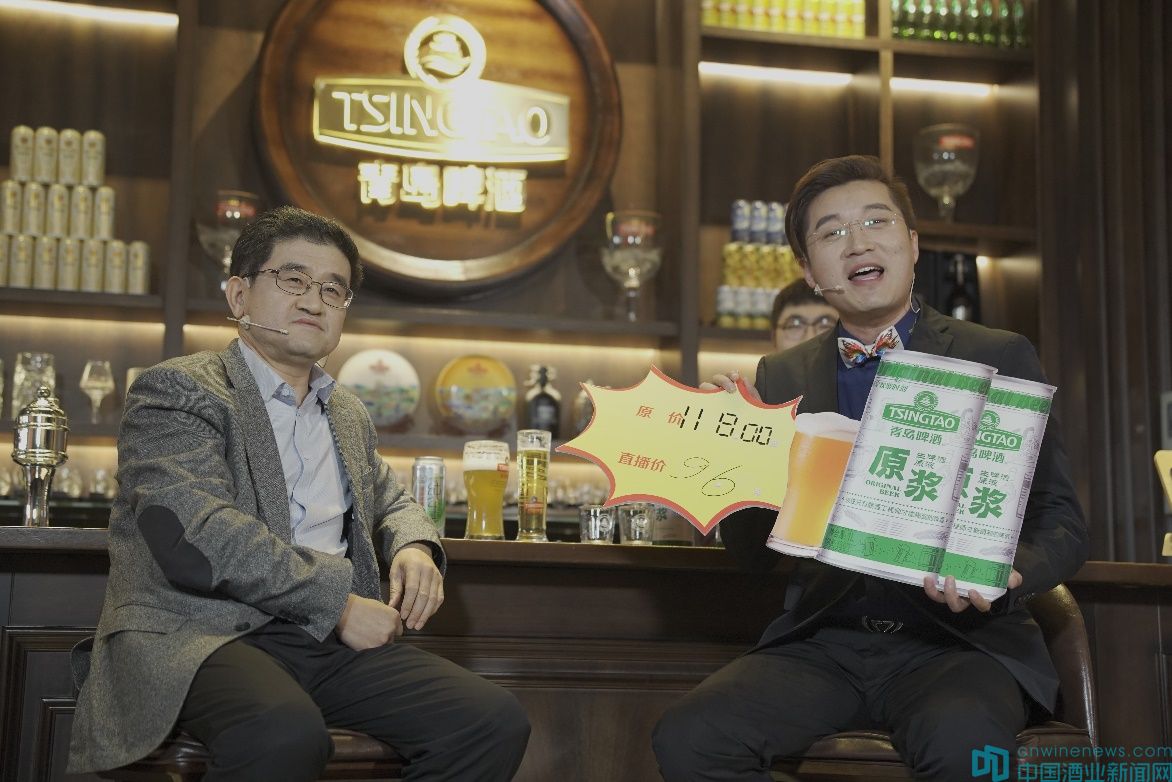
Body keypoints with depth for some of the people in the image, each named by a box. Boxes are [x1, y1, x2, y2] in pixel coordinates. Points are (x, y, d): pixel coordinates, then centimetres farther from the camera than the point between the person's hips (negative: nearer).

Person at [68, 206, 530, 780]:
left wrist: (413, 547, 10)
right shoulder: (177, 390, 0)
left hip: (333, 638, 7)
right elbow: (198, 534, -14)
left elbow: (390, 501, 37)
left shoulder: (349, 415, 24)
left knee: (495, 723, -15)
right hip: (198, 635, -6)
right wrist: (339, 603, -14)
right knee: (285, 733, -40)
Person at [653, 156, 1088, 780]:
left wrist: (1002, 575, -18)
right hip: (822, 645, 2)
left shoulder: (1000, 359, 4)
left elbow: (1061, 524, 5)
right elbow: (754, 555, 11)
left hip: (956, 641, -2)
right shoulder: (780, 378, 11)